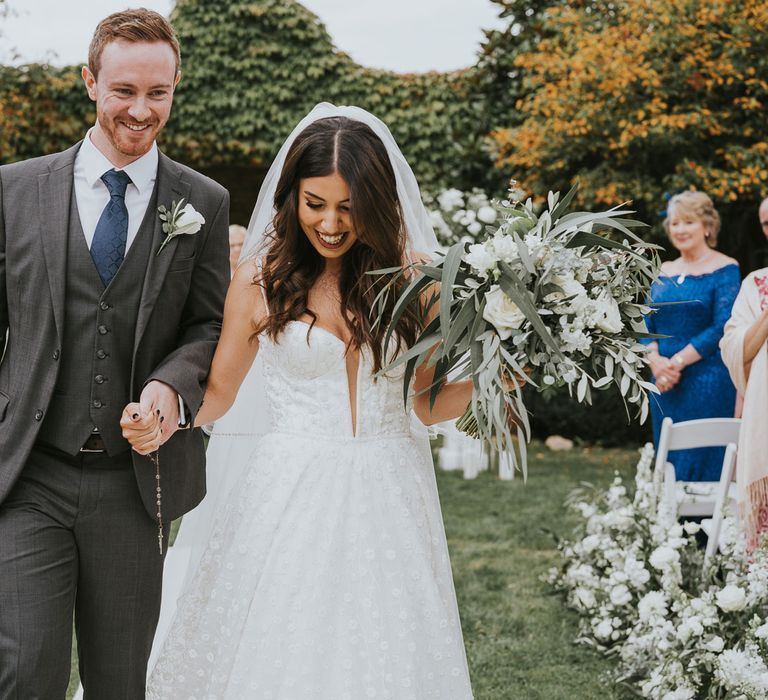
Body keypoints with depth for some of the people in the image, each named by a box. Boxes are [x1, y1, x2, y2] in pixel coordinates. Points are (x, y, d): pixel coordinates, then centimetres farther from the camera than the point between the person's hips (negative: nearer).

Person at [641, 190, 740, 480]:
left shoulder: (724, 269, -4)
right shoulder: (664, 272, 13)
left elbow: (722, 327, -13)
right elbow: (646, 324, 11)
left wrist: (678, 361, -16)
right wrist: (656, 361, -8)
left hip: (708, 383, -6)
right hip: (665, 383, 6)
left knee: (703, 465, -6)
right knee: (669, 465, 8)